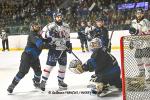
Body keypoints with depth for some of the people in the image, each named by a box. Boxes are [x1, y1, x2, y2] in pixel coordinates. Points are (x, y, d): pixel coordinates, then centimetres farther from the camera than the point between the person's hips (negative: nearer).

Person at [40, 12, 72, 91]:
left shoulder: (66, 26, 9)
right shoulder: (51, 25, -9)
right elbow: (42, 32, -12)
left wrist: (69, 44, 9)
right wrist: (49, 33, -29)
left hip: (63, 49, 6)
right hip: (54, 49, -6)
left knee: (63, 66, 12)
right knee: (50, 65, -9)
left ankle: (60, 81, 28)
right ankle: (43, 81, 0)